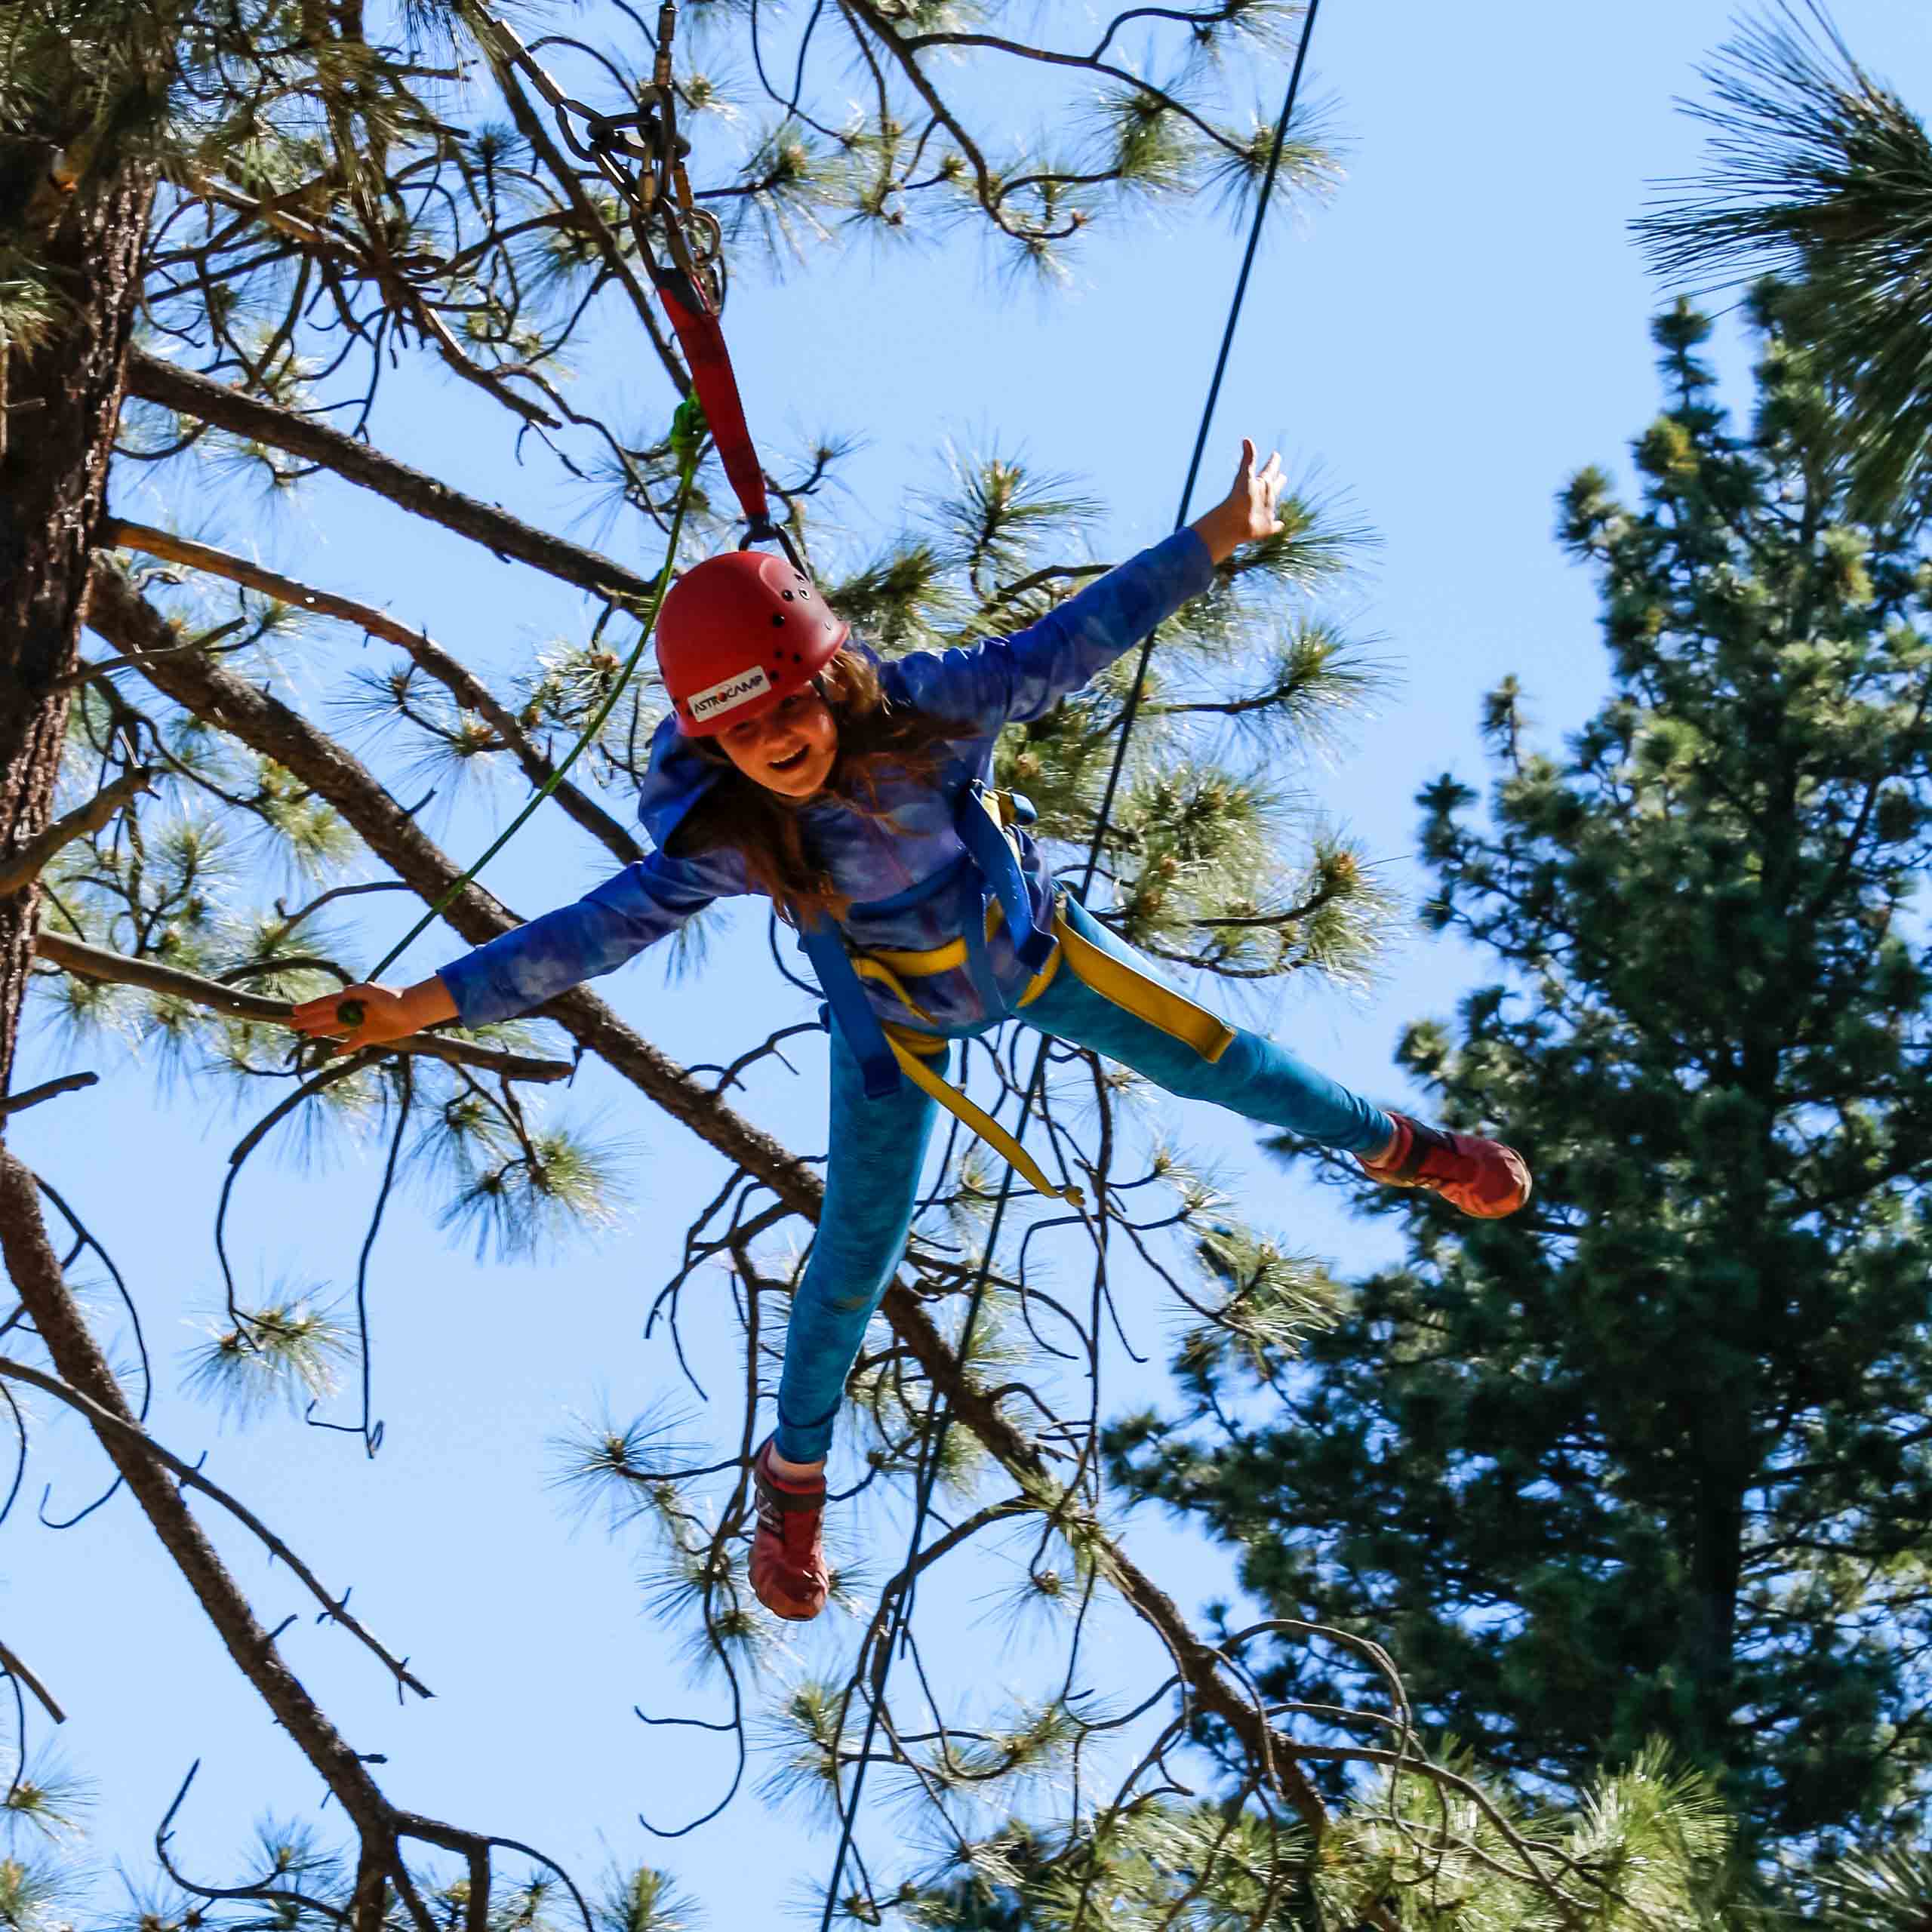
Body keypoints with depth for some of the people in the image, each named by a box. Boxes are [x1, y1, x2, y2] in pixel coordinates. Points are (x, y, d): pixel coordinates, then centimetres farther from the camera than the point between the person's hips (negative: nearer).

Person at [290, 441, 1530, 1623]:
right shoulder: (724, 841, -33)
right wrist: (427, 1003, -43)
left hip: (1032, 948, 1)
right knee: (856, 1256, 5)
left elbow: (1071, 644, -26)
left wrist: (1218, 535, -27)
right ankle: (796, 1469, 30)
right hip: (897, 1024, -1)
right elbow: (593, 932, -34)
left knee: (1213, 1060, 14)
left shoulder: (924, 710, -32)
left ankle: (1392, 1146, 44)